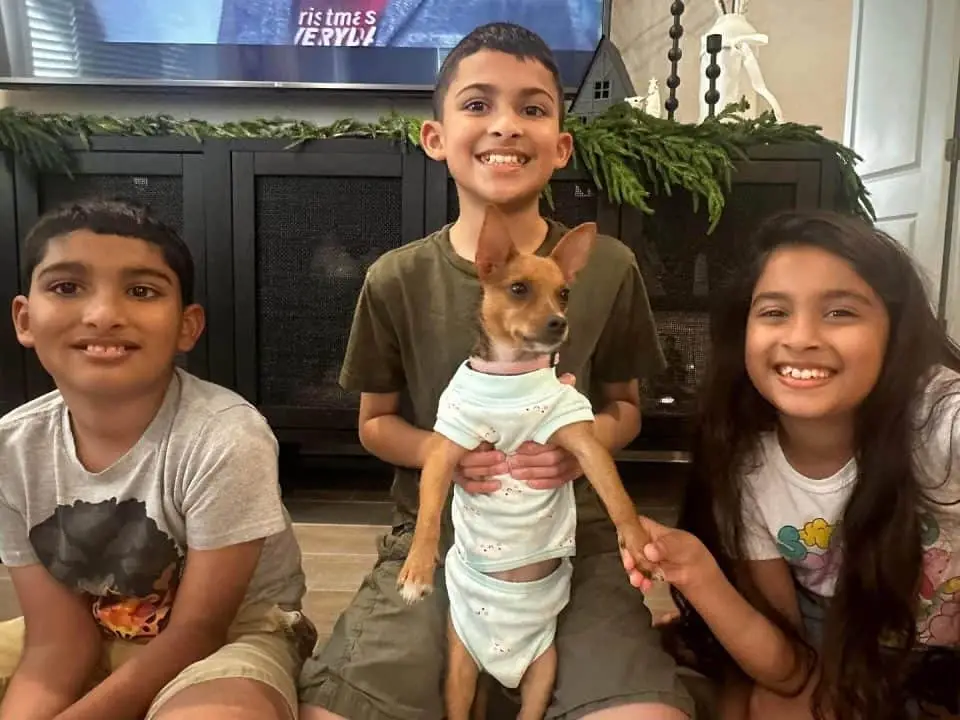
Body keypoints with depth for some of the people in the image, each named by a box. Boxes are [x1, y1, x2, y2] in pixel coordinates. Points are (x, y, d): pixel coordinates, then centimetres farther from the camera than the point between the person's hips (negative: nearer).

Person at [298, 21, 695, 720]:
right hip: (435, 533, 1)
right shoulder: (397, 280, -3)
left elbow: (625, 406, 9)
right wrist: (441, 452, -14)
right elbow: (377, 421, 8)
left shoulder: (608, 268, -3)